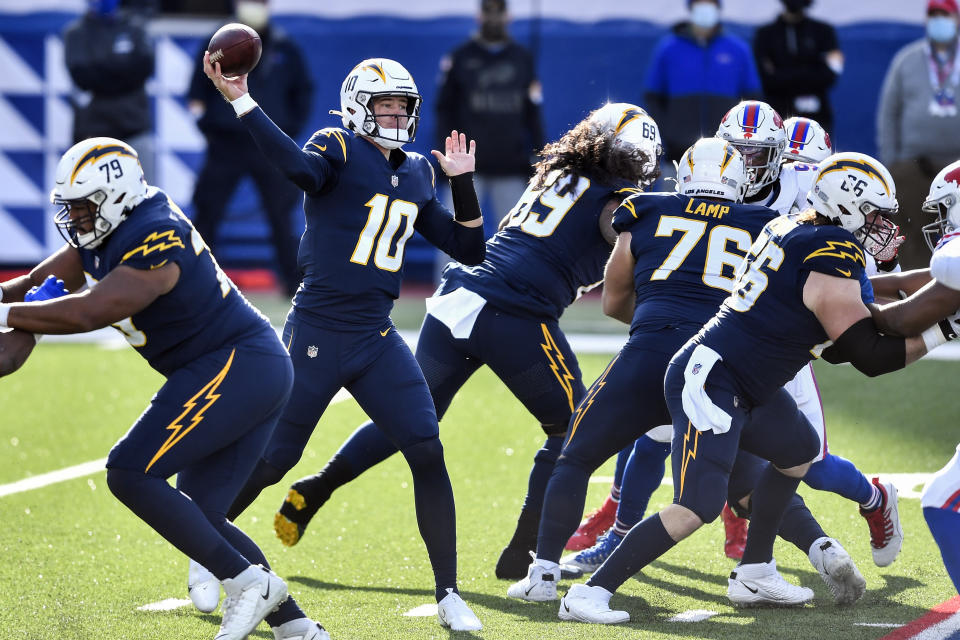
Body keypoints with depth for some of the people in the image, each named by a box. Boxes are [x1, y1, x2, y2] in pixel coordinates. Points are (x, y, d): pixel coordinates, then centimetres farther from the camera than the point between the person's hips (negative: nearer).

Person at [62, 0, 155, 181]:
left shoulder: (133, 26, 10)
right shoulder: (76, 32, 4)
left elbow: (144, 65, -5)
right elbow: (80, 72, -10)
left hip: (134, 123, 1)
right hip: (94, 124, -1)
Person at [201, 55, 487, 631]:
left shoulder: (417, 175, 12)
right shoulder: (339, 151, -7)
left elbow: (469, 251, 16)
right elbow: (301, 167, -32)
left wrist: (463, 182, 5)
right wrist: (241, 102, -44)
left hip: (377, 340, 5)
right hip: (317, 334, -5)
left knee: (428, 455, -7)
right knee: (274, 459, 3)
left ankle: (449, 594, 0)